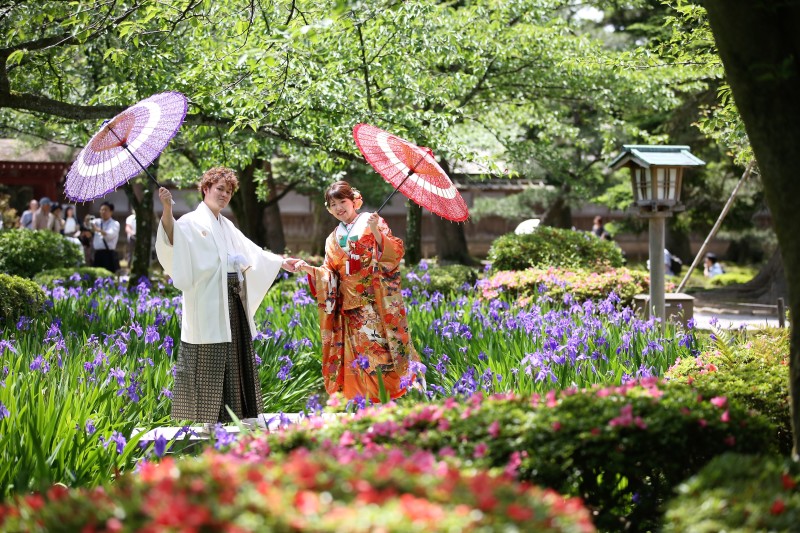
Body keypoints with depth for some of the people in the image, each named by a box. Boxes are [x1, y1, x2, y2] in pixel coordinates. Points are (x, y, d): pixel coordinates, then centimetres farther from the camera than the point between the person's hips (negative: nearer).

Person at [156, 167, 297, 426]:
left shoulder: (227, 226, 21)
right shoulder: (191, 222, -3)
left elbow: (251, 253, 28)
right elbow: (172, 239, -23)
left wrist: (281, 263, 27)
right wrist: (167, 211, -38)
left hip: (233, 305, 8)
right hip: (207, 305, -8)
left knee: (236, 359, 9)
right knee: (208, 362, -8)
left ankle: (234, 416, 16)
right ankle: (204, 422, -3)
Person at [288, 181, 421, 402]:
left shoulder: (371, 222, 2)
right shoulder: (334, 238, 17)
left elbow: (395, 253, -8)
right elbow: (329, 274, 14)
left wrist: (376, 232, -23)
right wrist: (308, 268, -3)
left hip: (376, 301, -5)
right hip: (350, 305, 5)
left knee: (381, 349, -11)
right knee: (358, 355, 0)